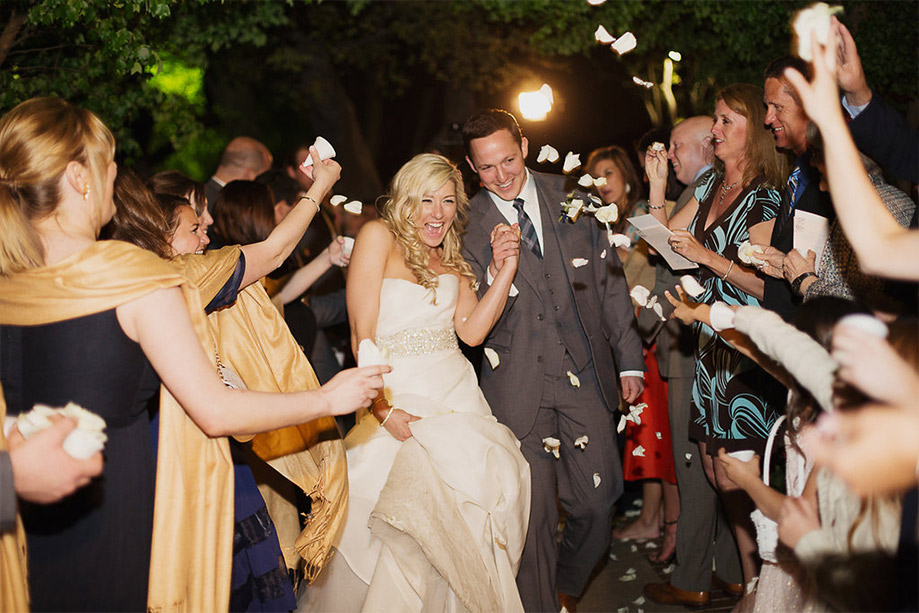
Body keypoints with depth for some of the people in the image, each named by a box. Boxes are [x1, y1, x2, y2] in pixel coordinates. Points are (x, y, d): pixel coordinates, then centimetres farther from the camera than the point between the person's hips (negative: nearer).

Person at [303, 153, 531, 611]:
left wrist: (506, 267, -3)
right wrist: (383, 409, -17)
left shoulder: (450, 255, 17)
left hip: (458, 397, 5)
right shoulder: (378, 236, -3)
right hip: (399, 402, -5)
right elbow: (363, 335, -9)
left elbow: (472, 331, 4)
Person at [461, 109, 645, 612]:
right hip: (518, 386, -2)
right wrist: (495, 274, -23)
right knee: (532, 512, 3)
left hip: (585, 376, 2)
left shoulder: (569, 196, 6)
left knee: (597, 504, 6)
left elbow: (609, 279, 10)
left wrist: (629, 359, 8)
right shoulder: (466, 224, -1)